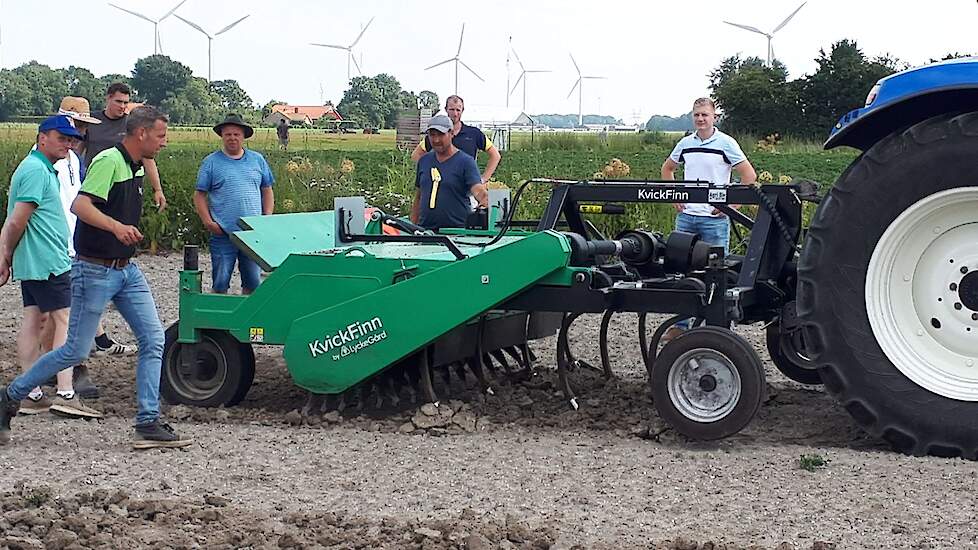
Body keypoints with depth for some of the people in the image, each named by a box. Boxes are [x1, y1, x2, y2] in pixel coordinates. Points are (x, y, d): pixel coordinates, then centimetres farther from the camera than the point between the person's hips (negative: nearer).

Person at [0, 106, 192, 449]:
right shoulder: (108, 161, -16)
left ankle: (148, 424, 0)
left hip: (126, 269, 9)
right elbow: (80, 205, -28)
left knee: (153, 339, -1)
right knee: (76, 351, -2)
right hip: (95, 270, -9)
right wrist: (116, 226, -41)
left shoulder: (136, 167, 11)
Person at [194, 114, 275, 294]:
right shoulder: (211, 162, 3)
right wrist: (208, 222, -9)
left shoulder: (257, 160, 12)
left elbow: (267, 191, 17)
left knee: (253, 283, 8)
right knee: (220, 283, 1)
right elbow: (199, 195, 3)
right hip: (223, 235, -2)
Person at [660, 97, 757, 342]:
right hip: (686, 216, 5)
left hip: (715, 218, -5)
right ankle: (681, 324, 15)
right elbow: (667, 169, 25)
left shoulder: (726, 143, -3)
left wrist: (732, 203, -8)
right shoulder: (685, 143, 10)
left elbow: (749, 175, -3)